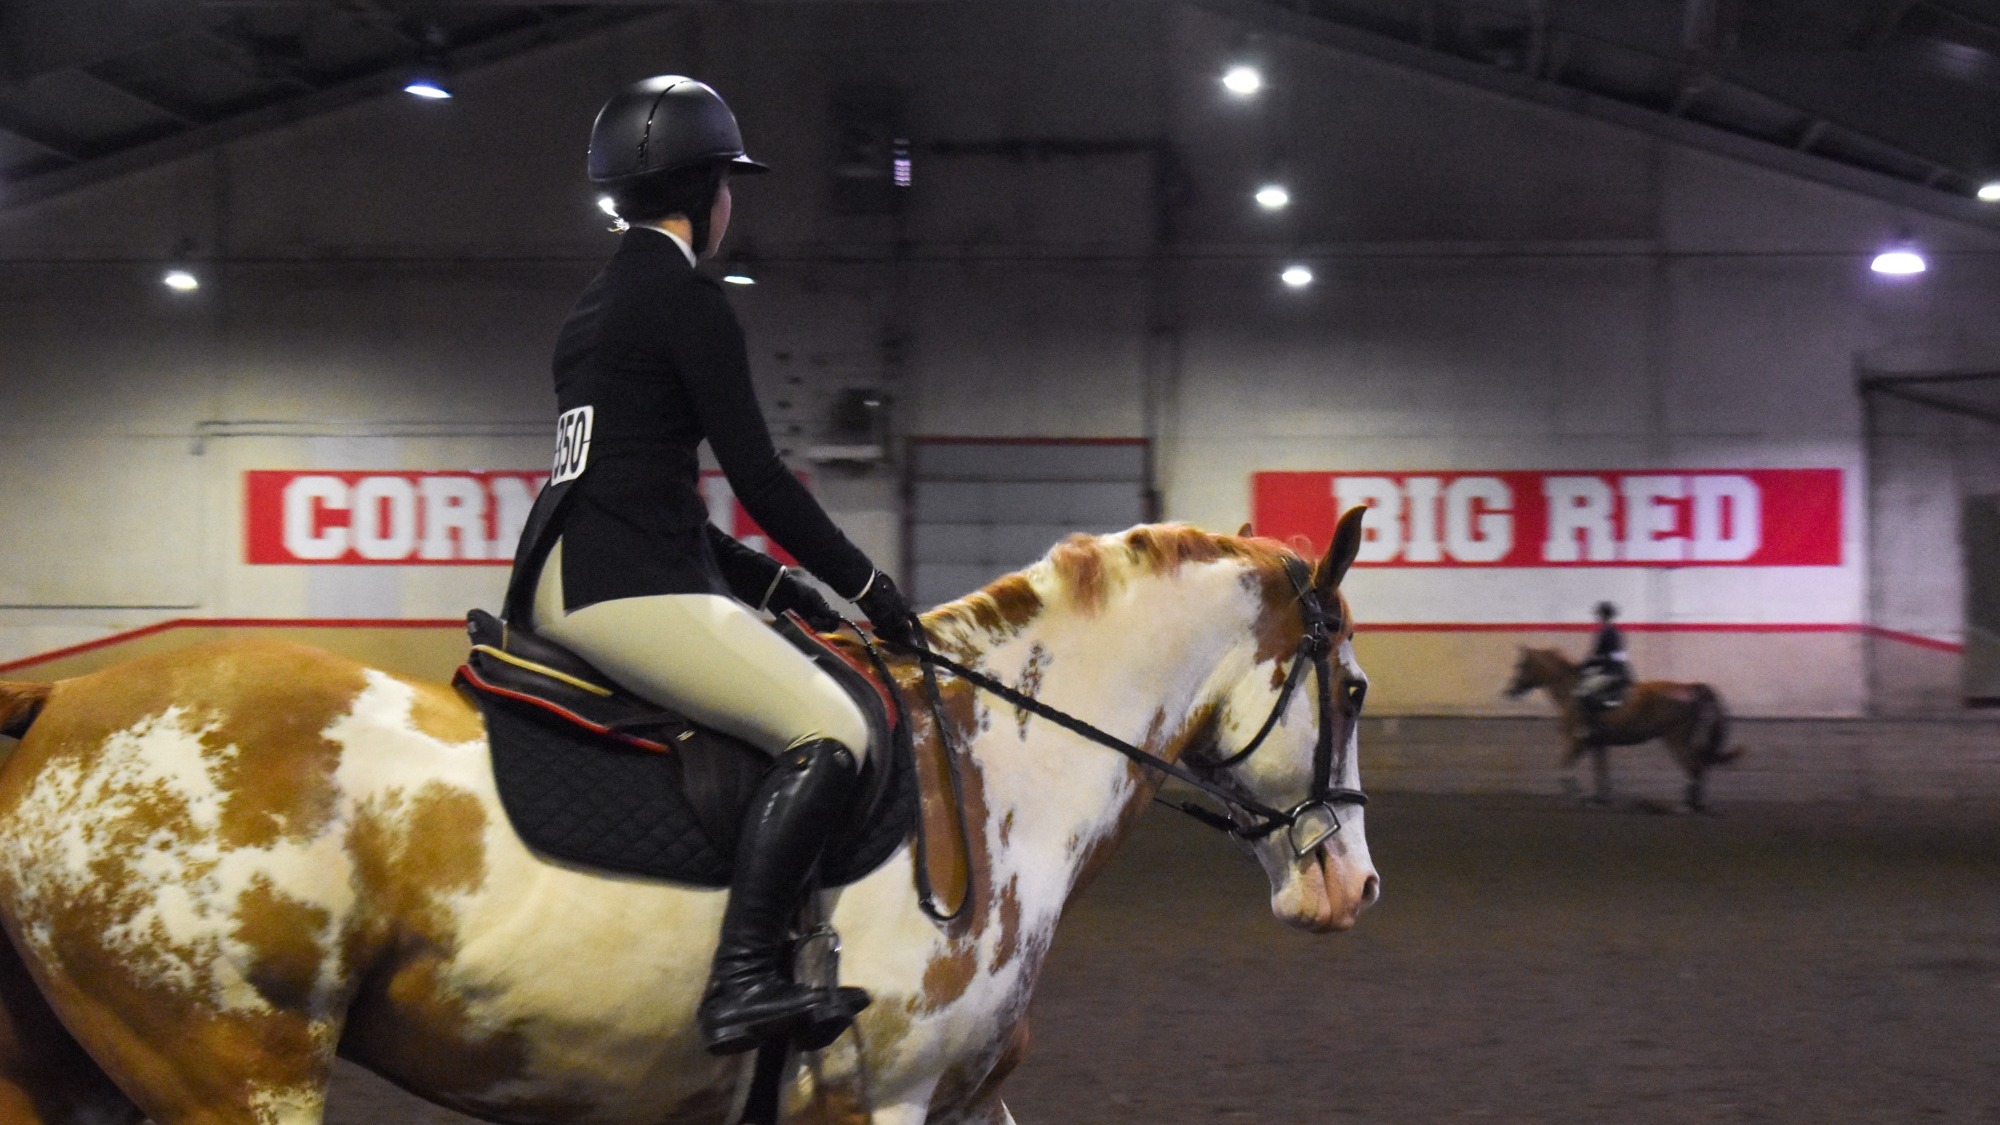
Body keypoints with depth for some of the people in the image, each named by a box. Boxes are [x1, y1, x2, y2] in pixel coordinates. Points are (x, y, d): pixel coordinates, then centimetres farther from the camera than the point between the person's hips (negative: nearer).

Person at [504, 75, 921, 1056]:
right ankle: (744, 981, -26)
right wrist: (865, 586, -1)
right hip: (625, 588, -11)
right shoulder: (687, 300, -7)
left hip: (562, 575, 11)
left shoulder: (597, 303, 22)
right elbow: (758, 477, -11)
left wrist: (776, 588, 22)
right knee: (830, 731, -17)